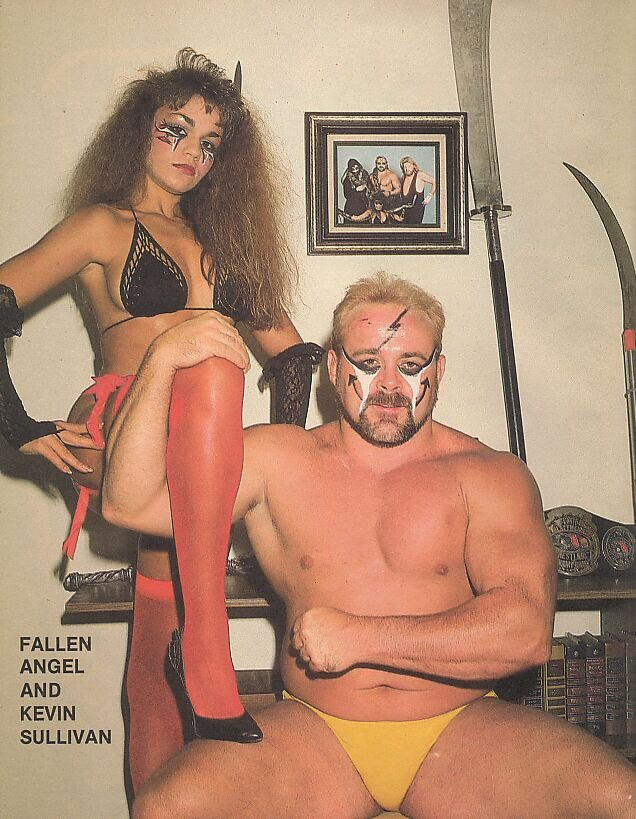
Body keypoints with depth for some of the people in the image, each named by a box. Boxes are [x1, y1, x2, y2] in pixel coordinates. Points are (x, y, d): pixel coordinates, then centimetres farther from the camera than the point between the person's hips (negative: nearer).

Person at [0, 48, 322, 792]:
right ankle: (206, 650, -38)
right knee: (211, 364, -35)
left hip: (199, 457, 5)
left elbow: (288, 349, 23)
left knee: (156, 661, -7)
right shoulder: (103, 227, 9)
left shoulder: (222, 236, 25)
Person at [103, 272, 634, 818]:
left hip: (462, 732, 0)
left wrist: (358, 638, -16)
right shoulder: (275, 461, 4)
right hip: (314, 732, 1)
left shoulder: (487, 474, 0)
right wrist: (162, 361, -14)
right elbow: (129, 504, -4)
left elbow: (527, 633, -13)